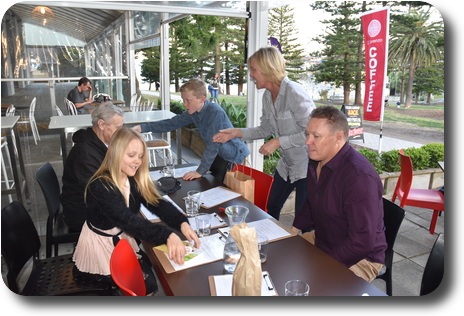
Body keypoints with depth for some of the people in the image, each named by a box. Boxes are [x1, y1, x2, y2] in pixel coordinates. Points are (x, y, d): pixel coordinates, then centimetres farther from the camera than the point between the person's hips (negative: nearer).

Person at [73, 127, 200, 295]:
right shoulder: (101, 185, -30)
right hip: (100, 245, -6)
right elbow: (127, 220, -41)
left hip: (123, 238, 7)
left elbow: (157, 203, -17)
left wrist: (182, 223, -36)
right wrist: (168, 235, -53)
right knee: (147, 284, -6)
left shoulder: (134, 179, -8)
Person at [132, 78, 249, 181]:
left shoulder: (215, 112, -28)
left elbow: (213, 145, -28)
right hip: (221, 156, 7)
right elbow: (171, 123, 1)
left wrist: (200, 171, -24)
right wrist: (142, 128, -7)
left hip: (236, 157, -7)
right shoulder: (192, 112, -4)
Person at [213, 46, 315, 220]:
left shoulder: (294, 92, -24)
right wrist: (236, 132, 1)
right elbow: (265, 129, 11)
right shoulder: (267, 96, 2)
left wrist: (278, 142, -24)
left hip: (306, 165, -8)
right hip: (286, 165, 8)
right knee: (271, 208, 20)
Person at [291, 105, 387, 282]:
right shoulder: (317, 162, 0)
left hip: (358, 259, -8)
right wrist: (293, 231, 4)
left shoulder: (359, 176, -29)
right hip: (320, 239, 8)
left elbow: (362, 242, -28)